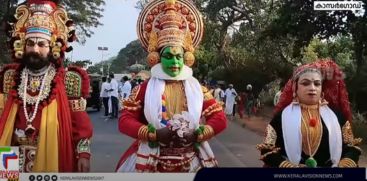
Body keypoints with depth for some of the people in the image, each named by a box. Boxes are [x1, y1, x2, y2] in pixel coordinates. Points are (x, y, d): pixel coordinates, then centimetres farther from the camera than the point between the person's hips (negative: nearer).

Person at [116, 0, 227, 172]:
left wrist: (196, 135, -13)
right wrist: (154, 134, -17)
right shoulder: (145, 88, 0)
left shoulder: (196, 88, 4)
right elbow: (125, 120, -5)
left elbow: (220, 119, 2)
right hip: (153, 162, -1)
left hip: (191, 162, 2)